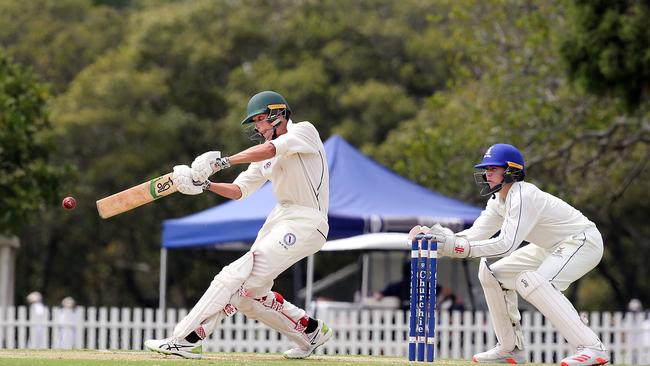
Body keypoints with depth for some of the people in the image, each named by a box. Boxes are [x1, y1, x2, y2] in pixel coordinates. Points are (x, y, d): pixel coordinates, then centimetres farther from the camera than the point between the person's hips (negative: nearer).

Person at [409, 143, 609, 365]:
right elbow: (475, 236, -2)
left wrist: (456, 246, -40)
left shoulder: (523, 196, -27)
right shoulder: (499, 200, 2)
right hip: (551, 247, 10)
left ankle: (592, 348, -35)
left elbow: (506, 245, -36)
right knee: (492, 274, 7)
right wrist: (434, 235, -18)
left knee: (533, 281, -33)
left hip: (583, 241, -10)